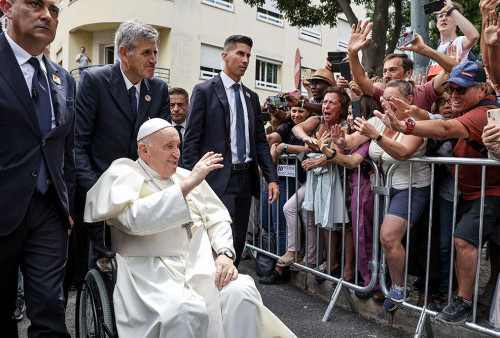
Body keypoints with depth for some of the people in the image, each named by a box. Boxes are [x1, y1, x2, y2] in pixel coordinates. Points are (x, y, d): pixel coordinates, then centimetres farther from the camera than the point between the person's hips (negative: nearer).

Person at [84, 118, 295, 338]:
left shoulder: (188, 176, 19)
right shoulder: (123, 174, 2)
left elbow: (217, 220, 16)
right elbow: (135, 219, -18)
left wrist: (225, 254, -4)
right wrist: (186, 185, -20)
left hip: (200, 266, 5)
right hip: (151, 270, -4)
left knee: (241, 292, -23)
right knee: (187, 310, -33)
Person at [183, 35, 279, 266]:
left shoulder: (251, 97, 16)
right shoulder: (204, 91, -2)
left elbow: (260, 141, 16)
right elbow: (191, 141, -6)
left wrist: (272, 178, 5)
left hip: (245, 179, 6)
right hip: (218, 180, -6)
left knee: (238, 244, 12)